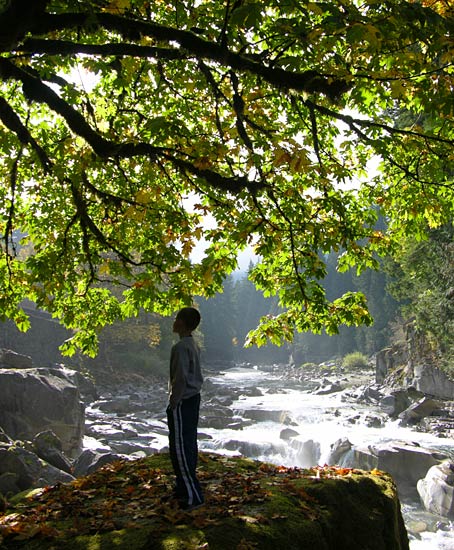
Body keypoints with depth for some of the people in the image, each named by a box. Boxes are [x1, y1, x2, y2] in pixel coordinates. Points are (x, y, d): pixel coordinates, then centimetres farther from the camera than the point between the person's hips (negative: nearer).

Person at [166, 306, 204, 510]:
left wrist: (172, 403, -14)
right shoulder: (194, 345, 10)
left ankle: (192, 496, 1)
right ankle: (184, 487, 27)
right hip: (193, 399, 10)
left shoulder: (180, 347, -19)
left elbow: (180, 378, -22)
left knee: (180, 448, -3)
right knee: (189, 445, 16)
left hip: (182, 402, -10)